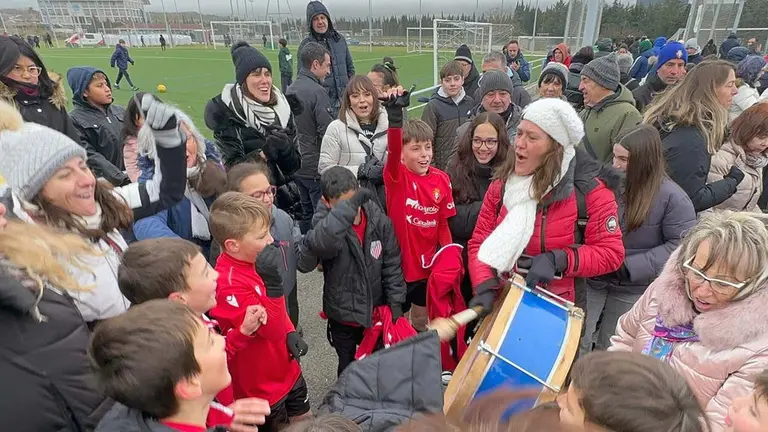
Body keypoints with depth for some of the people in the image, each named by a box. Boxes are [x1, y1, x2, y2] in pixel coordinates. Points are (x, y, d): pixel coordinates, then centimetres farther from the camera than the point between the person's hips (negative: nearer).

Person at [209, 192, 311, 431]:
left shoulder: (253, 261, -5)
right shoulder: (228, 285, -32)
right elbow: (273, 331, -31)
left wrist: (291, 334, -5)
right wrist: (271, 281, -43)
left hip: (287, 370, 7)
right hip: (262, 385, -7)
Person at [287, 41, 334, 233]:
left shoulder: (291, 89, 8)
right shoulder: (317, 91, -16)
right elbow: (327, 132, -20)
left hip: (297, 164, 8)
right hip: (316, 167, -8)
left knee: (306, 213, 20)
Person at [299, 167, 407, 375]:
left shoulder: (379, 220, -13)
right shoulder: (326, 224, -22)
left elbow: (392, 264, -4)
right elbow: (316, 244, -48)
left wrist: (395, 301, -6)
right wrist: (347, 208, -52)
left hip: (376, 309, 3)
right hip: (343, 314, -3)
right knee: (348, 367, 20)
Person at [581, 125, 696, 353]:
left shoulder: (672, 196, -14)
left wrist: (631, 267, -20)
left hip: (633, 288, -2)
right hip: (592, 278, 2)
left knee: (610, 349, 16)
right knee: (576, 342, 5)